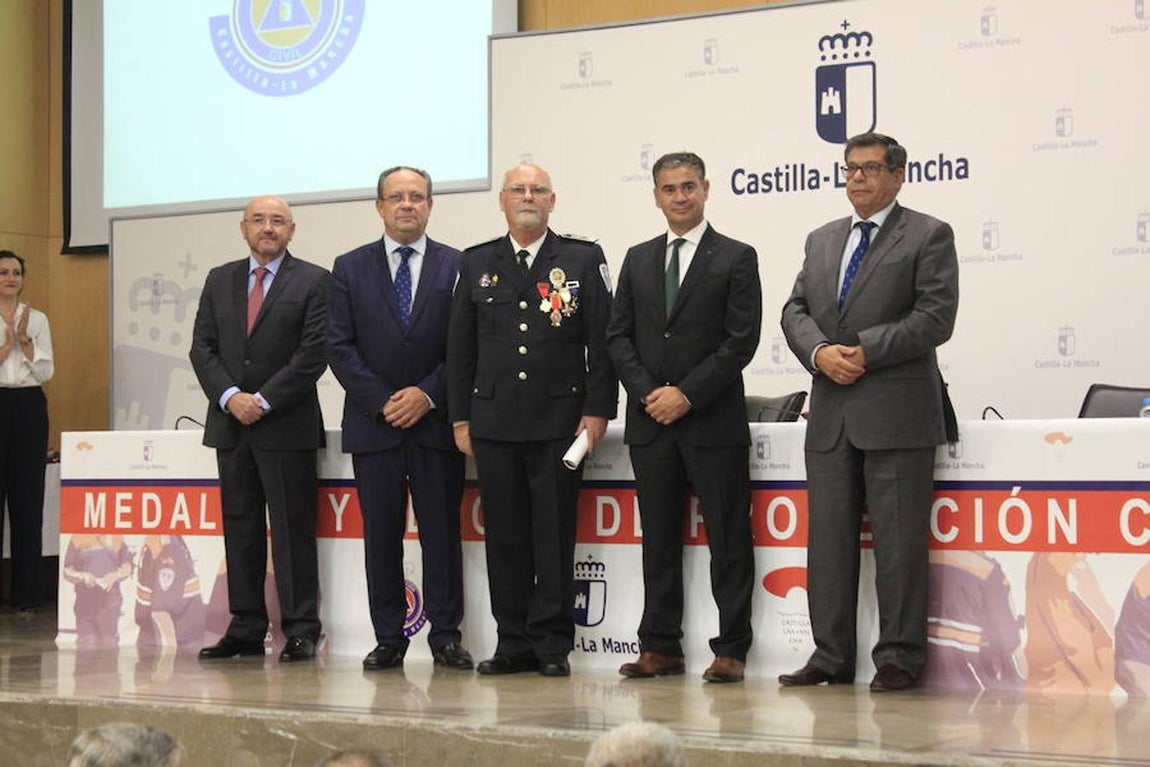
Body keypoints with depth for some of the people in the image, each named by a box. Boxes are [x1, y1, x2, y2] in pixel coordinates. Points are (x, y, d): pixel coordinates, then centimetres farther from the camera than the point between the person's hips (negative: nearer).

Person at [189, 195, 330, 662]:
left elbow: (314, 352, -8)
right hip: (230, 423, 5)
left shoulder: (314, 282, 0)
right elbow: (202, 347, 8)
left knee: (292, 529, -4)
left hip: (287, 425, -4)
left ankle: (300, 632, 0)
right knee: (240, 528, 7)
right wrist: (230, 396, -9)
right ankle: (246, 630, 12)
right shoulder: (219, 281, 14)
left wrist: (264, 400, -13)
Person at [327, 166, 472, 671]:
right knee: (381, 535, 3)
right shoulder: (350, 268, 8)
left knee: (443, 532, 0)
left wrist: (428, 394, -10)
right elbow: (339, 346, 2)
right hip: (373, 422, 1)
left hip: (436, 422, -1)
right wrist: (381, 401, -8)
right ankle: (388, 639, 9)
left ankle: (445, 636, 6)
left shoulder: (457, 267, 6)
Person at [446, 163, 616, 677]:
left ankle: (553, 643, 5)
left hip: (559, 419, -2)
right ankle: (513, 642, 10)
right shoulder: (476, 264, 12)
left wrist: (597, 410, -6)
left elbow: (601, 341, 1)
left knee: (555, 534, -1)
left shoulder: (583, 260, 5)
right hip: (494, 421, 3)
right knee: (504, 534, 4)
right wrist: (460, 418, 6)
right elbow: (459, 347, 12)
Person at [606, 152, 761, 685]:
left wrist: (687, 395, -12)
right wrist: (647, 392, -5)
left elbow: (741, 340, -7)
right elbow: (618, 336, 10)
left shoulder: (736, 258, 1)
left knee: (727, 539, -1)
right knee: (658, 540, 8)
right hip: (650, 421, 4)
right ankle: (661, 647, 14)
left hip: (714, 421, -4)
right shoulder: (638, 260, 14)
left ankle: (731, 649, 3)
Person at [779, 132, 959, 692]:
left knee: (899, 543, -3)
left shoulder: (929, 237, 1)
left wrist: (865, 352, -14)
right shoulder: (821, 241, 19)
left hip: (896, 414, -6)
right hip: (830, 415, 6)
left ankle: (899, 657, 5)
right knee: (828, 540, 7)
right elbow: (795, 310, 13)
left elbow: (935, 317, -9)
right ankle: (831, 656, 14)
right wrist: (820, 352, -8)